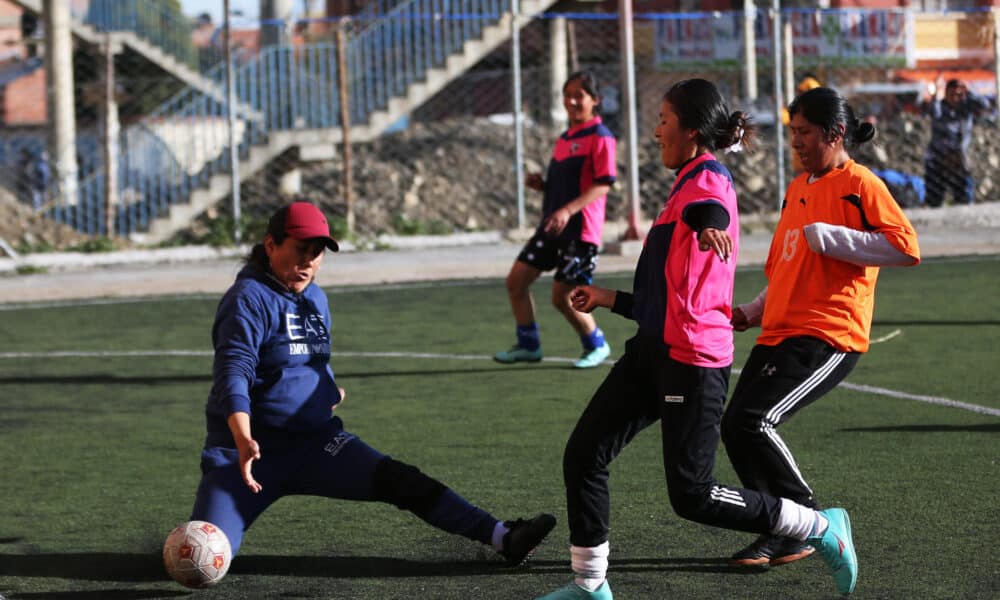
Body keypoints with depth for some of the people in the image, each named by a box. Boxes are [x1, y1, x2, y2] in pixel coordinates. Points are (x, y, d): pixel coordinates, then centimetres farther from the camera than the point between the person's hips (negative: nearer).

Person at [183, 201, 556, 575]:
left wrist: (328, 391, 11)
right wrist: (244, 440, -41)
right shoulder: (249, 299, -12)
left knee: (402, 483, -14)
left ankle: (502, 538, -16)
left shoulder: (316, 299, 12)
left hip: (315, 444, 5)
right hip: (250, 447, -5)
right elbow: (233, 373, -26)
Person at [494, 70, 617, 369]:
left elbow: (602, 185, -18)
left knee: (562, 297, -6)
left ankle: (596, 345, 16)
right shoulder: (564, 139, 16)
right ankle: (528, 345, 18)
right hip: (552, 225, 9)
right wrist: (541, 183, 4)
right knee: (516, 280, 5)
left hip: (580, 230, -9)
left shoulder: (600, 137, -10)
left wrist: (568, 210, -28)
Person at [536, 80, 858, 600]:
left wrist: (709, 223, -59)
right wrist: (610, 300, 32)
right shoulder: (687, 187, 21)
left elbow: (709, 208, -38)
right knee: (582, 456, 4)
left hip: (692, 361, -10)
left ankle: (824, 528, 7)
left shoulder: (708, 180, -9)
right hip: (655, 351, 10)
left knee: (693, 497, -7)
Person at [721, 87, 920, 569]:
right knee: (734, 426, -1)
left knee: (753, 421, -20)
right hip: (780, 332, 9)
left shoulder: (859, 185, -7)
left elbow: (905, 246, -19)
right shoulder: (798, 188, 19)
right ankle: (782, 531, 12)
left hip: (828, 336, -9)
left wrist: (827, 236, -18)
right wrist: (752, 312, 18)